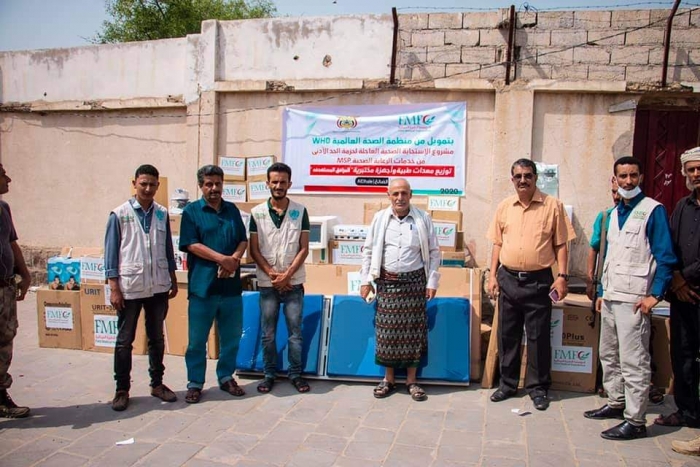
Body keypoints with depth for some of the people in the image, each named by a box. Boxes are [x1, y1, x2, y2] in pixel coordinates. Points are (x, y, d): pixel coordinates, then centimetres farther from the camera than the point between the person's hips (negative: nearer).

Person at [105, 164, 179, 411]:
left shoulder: (162, 214, 6)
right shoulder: (119, 214, -4)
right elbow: (111, 252, -4)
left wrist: (173, 281, 12)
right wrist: (114, 288, -8)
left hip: (158, 287, 3)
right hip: (129, 287, -3)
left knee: (156, 338, 14)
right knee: (124, 340, 7)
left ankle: (157, 383, 27)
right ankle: (122, 389, 19)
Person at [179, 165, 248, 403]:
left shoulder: (232, 210, 12)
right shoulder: (191, 211, 0)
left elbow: (243, 240, 10)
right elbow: (192, 244, -9)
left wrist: (235, 259, -11)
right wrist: (222, 259, -18)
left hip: (231, 284, 4)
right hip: (202, 285, -4)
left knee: (231, 336, 12)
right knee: (197, 339, 4)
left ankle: (226, 377, 28)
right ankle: (195, 383, 18)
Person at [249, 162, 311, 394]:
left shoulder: (300, 211, 0)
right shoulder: (257, 212, 1)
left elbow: (304, 248, -2)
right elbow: (254, 250, 0)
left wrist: (287, 275, -10)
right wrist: (272, 274, -9)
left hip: (293, 283, 0)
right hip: (267, 283, 1)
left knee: (295, 331, 5)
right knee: (268, 333, 8)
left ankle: (296, 374, 18)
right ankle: (269, 374, 21)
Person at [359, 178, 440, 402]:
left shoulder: (423, 218, 0)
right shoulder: (380, 218, 2)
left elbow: (434, 252, 4)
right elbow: (368, 251, 6)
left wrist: (432, 282, 0)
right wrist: (365, 280, 2)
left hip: (414, 282, -1)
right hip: (387, 282, 1)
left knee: (413, 331, 4)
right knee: (387, 331, 4)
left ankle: (411, 381, 17)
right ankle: (389, 379, 19)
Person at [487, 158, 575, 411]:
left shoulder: (553, 205, -3)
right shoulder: (504, 206, 6)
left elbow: (561, 244, -1)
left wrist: (562, 276, -8)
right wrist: (493, 275, 5)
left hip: (538, 280, -3)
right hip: (508, 278, 3)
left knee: (538, 337, 5)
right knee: (507, 334, 11)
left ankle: (538, 387, 20)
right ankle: (508, 383, 26)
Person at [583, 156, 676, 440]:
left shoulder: (653, 211, -7)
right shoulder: (614, 213, 15)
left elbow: (665, 257, -11)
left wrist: (655, 294, -17)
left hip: (634, 299, -8)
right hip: (611, 297, 8)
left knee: (633, 362, -4)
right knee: (608, 355, 17)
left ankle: (635, 421, 5)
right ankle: (616, 403, 32)